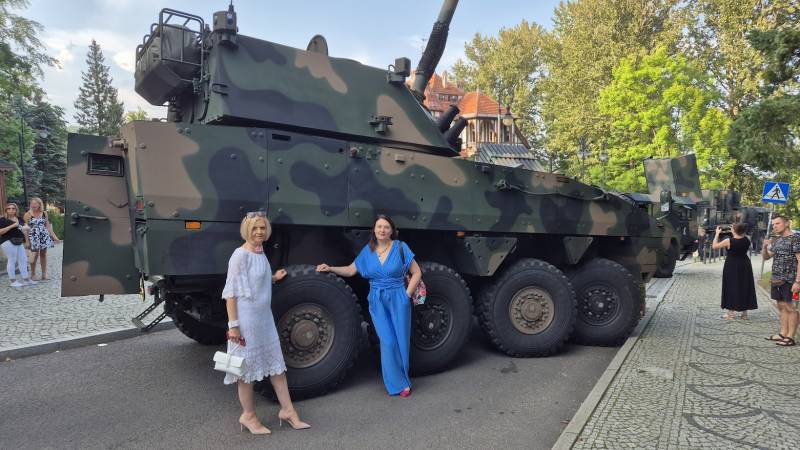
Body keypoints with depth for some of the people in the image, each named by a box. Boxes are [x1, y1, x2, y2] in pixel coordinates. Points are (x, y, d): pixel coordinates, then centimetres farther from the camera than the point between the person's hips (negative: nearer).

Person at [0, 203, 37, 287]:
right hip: (8, 242, -7)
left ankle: (25, 279, 18)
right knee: (12, 261, -2)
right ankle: (13, 281, 7)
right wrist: (12, 226, -18)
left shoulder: (19, 218, 14)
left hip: (19, 242, 7)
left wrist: (24, 227, -13)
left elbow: (27, 227, 11)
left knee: (23, 260, 10)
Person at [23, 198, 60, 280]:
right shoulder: (28, 214, -3)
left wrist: (53, 235, 11)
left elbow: (47, 225, 13)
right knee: (35, 256, -4)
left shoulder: (44, 213, 6)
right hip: (34, 237, -3)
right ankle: (33, 274, 9)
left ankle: (44, 274, 13)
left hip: (44, 236, 3)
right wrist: (27, 240, -7)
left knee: (43, 255, 7)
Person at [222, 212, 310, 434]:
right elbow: (231, 292, -18)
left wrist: (273, 278, 11)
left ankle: (287, 410, 25)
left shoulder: (261, 252, 8)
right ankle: (248, 416, 25)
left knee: (277, 364, 13)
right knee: (248, 366, 6)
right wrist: (233, 325, -20)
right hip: (247, 319, -8)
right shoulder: (240, 255, -16)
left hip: (265, 317, 8)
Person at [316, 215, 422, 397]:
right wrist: (330, 268, -4)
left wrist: (407, 295, -7)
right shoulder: (367, 251, 4)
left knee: (401, 340, 4)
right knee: (388, 342, -3)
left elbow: (417, 273, -2)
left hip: (398, 300, -1)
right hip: (377, 302, 2)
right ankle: (398, 384, 10)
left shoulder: (400, 248, -5)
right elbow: (351, 270, 9)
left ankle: (402, 378, 24)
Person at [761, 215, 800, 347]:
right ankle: (783, 334, 18)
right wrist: (764, 247, -3)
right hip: (776, 280, 7)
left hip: (789, 280, -7)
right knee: (782, 306, 11)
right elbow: (766, 257, 19)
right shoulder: (776, 240, 13)